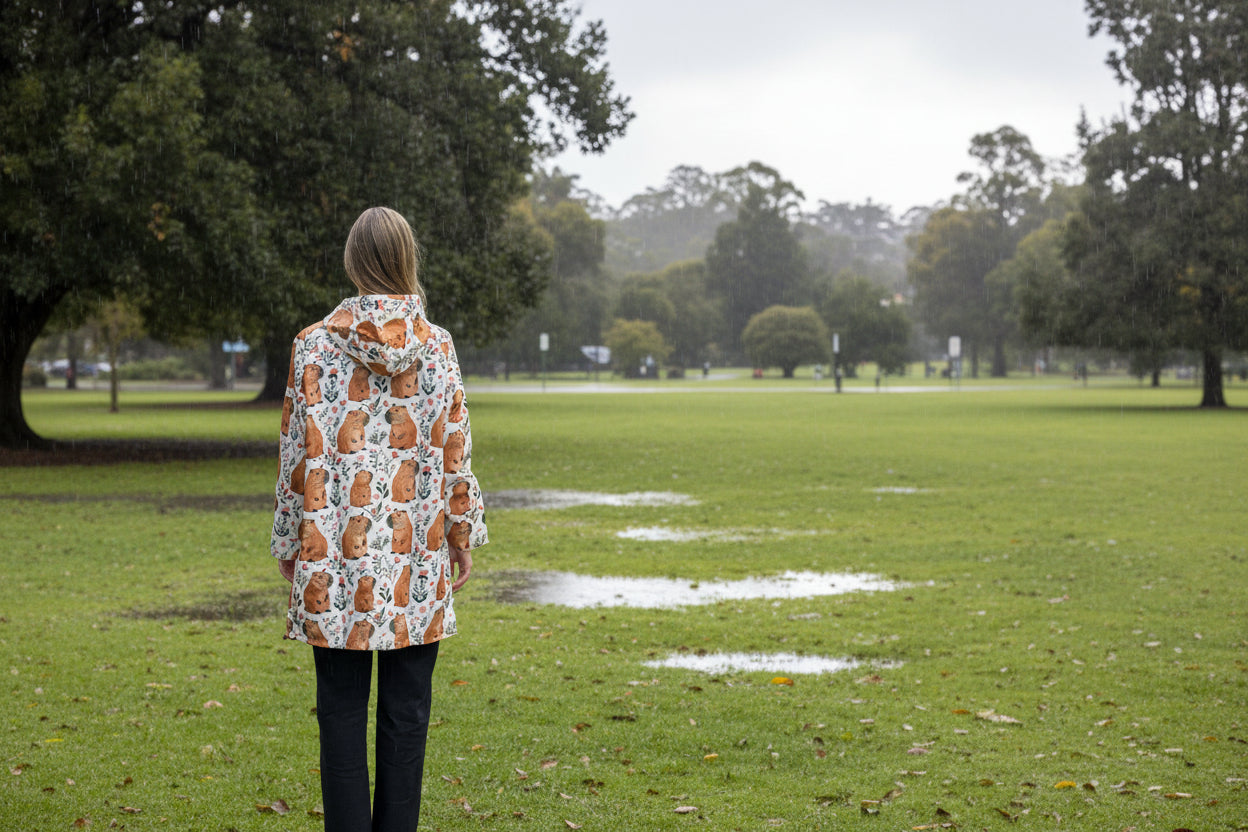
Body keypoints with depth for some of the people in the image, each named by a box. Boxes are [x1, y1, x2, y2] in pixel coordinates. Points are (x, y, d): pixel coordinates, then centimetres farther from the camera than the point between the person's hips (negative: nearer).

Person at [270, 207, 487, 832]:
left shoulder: (317, 343, -4)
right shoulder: (437, 345, 1)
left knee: (342, 708, 5)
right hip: (416, 548, 1)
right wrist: (463, 533, 13)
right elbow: (455, 450, 3)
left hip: (335, 548, -1)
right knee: (406, 710, 8)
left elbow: (302, 450, -2)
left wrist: (290, 542, 7)